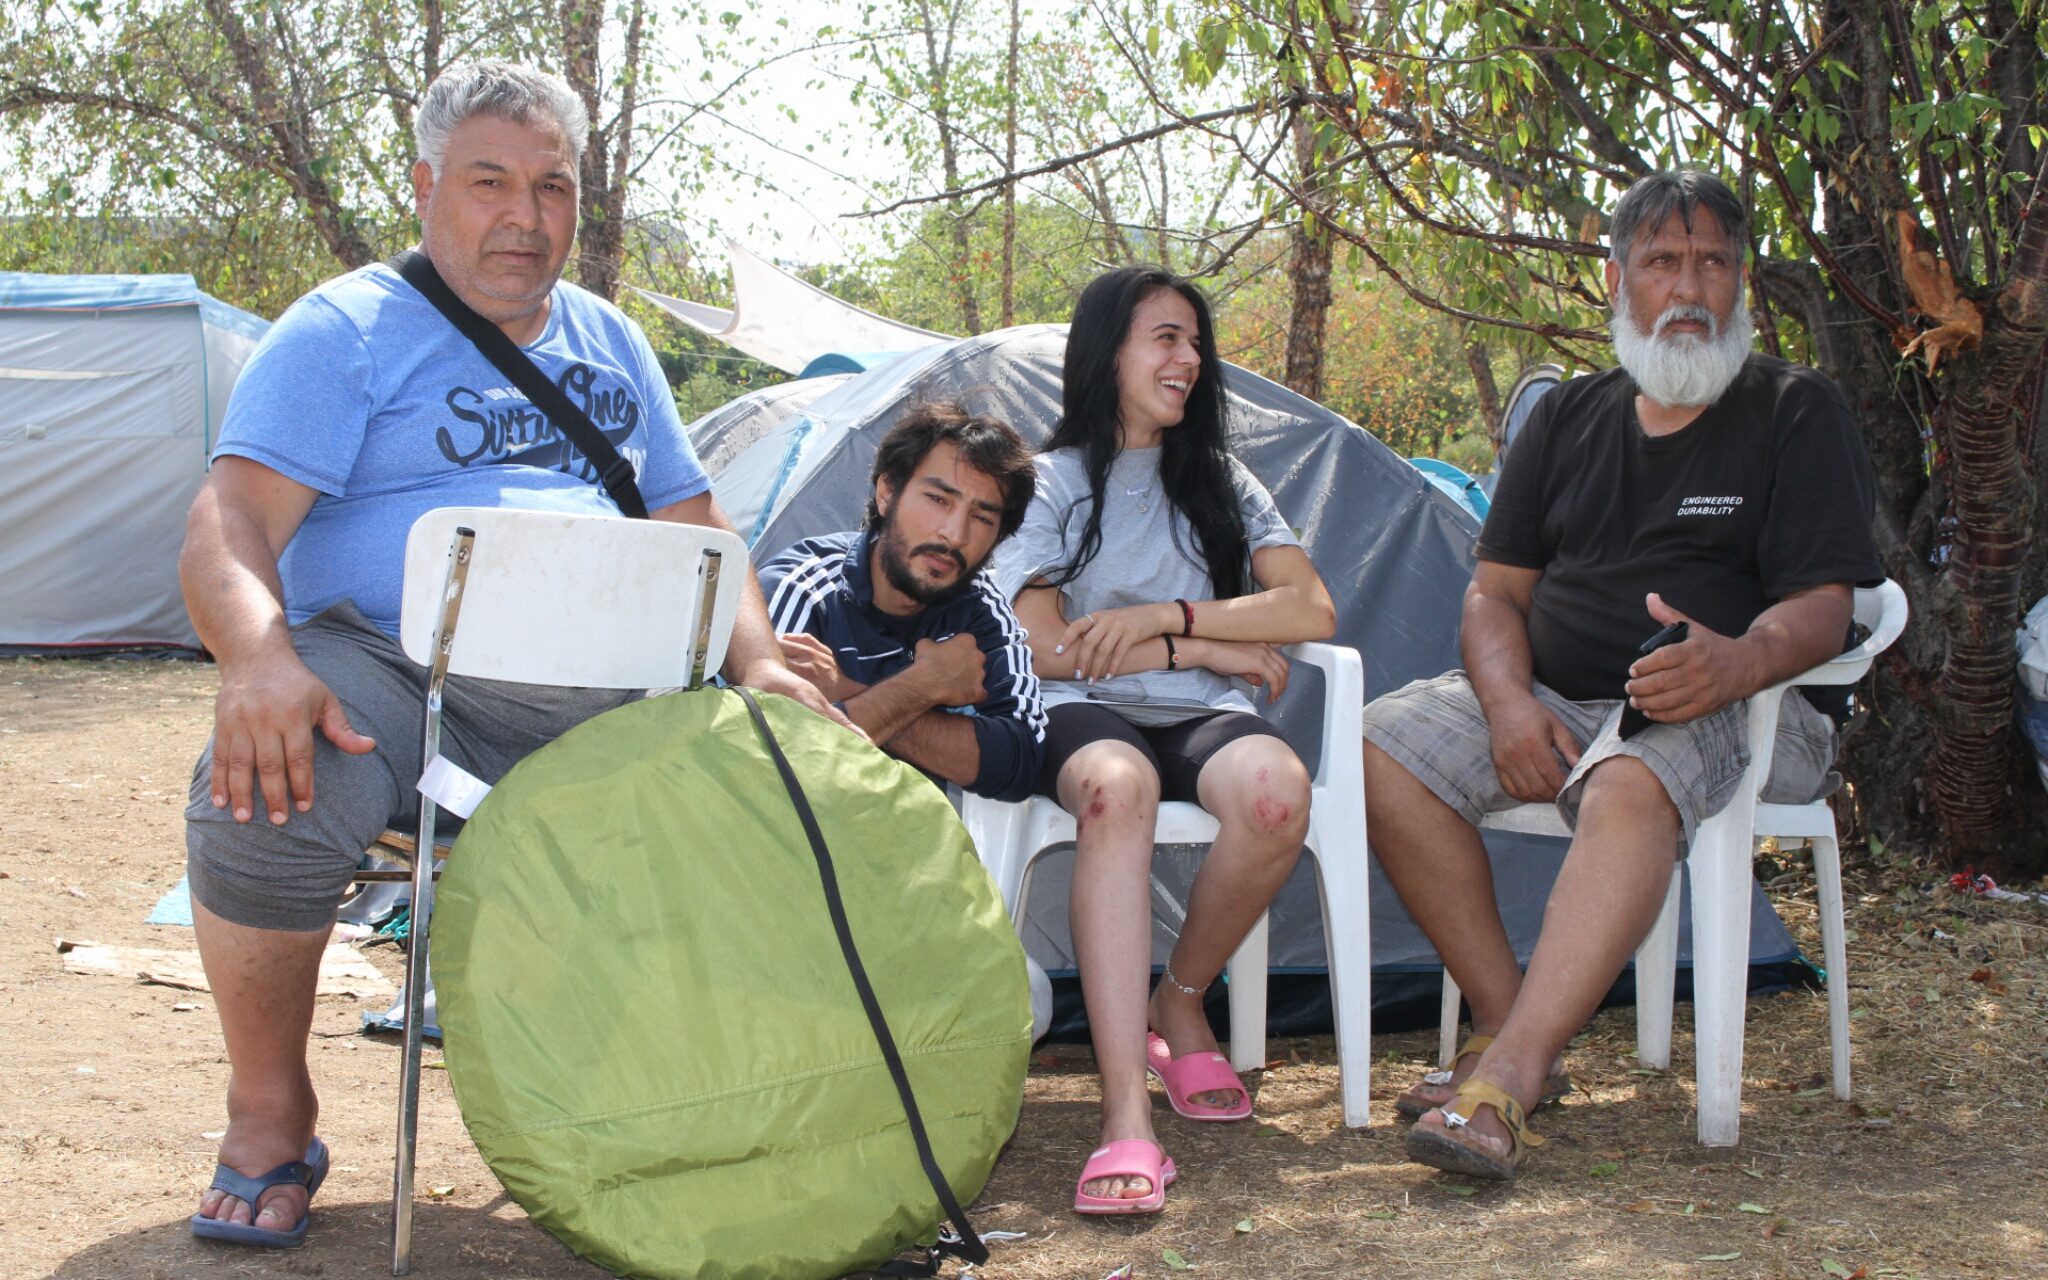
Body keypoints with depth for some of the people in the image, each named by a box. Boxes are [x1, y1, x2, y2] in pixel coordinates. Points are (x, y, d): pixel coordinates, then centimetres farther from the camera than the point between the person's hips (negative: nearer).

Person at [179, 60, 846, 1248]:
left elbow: (695, 532, 22)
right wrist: (260, 658, -31)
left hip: (594, 695, 5)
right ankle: (271, 1115, -9)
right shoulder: (344, 330, 3)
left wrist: (758, 664, 1)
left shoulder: (611, 343, 21)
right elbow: (233, 521, -10)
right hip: (388, 670, -4)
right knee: (266, 799, -35)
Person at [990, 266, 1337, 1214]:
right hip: (1086, 718, -2)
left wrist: (1161, 616, -8)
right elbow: (1048, 650, -3)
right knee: (1115, 786, -41)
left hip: (1203, 718, 3)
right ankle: (1125, 1117, -50)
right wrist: (1211, 646, -3)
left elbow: (1311, 612, 3)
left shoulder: (1220, 483, 19)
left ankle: (1179, 1004, -7)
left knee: (1276, 789, -35)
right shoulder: (1047, 483, 10)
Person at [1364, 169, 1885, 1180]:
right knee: (1388, 744, -20)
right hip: (1550, 702, 5)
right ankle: (1507, 1023, -17)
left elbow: (1821, 608, -8)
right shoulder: (1570, 416, 15)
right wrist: (1510, 704, -10)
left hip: (1720, 711, -5)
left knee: (1629, 787, -39)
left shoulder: (1797, 412, 2)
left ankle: (1507, 1077, -49)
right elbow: (1496, 589, 13)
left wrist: (1737, 663, -33)